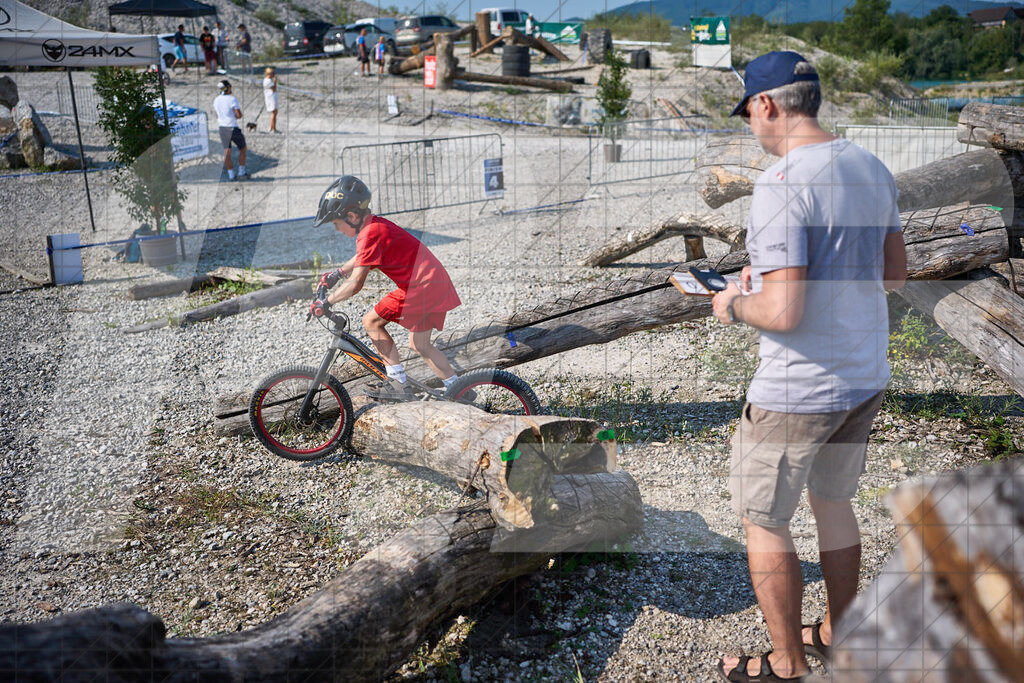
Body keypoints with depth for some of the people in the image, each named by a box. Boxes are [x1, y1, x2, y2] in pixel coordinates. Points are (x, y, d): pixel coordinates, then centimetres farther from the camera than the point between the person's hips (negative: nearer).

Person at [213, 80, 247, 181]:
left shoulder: (216, 100, 6)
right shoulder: (232, 99, -14)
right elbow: (239, 115, -18)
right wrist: (235, 117, 3)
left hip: (222, 127, 6)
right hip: (233, 128, -6)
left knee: (227, 152, 7)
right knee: (242, 148, 11)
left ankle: (231, 175, 7)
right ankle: (241, 172, 12)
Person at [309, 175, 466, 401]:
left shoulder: (370, 233, -16)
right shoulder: (376, 224, 13)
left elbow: (355, 284, -19)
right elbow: (362, 258, 35)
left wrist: (325, 303, -10)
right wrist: (336, 274, 33)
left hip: (421, 287, -10)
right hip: (439, 282, 10)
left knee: (371, 321, -1)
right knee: (419, 345, 18)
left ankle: (400, 385, 2)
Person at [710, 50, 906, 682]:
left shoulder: (782, 184, -23)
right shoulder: (872, 169, 4)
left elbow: (784, 313, -28)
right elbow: (895, 271, 14)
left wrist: (735, 304, -7)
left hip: (797, 391, -8)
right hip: (868, 377, 9)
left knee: (763, 521, 10)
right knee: (834, 503, 24)